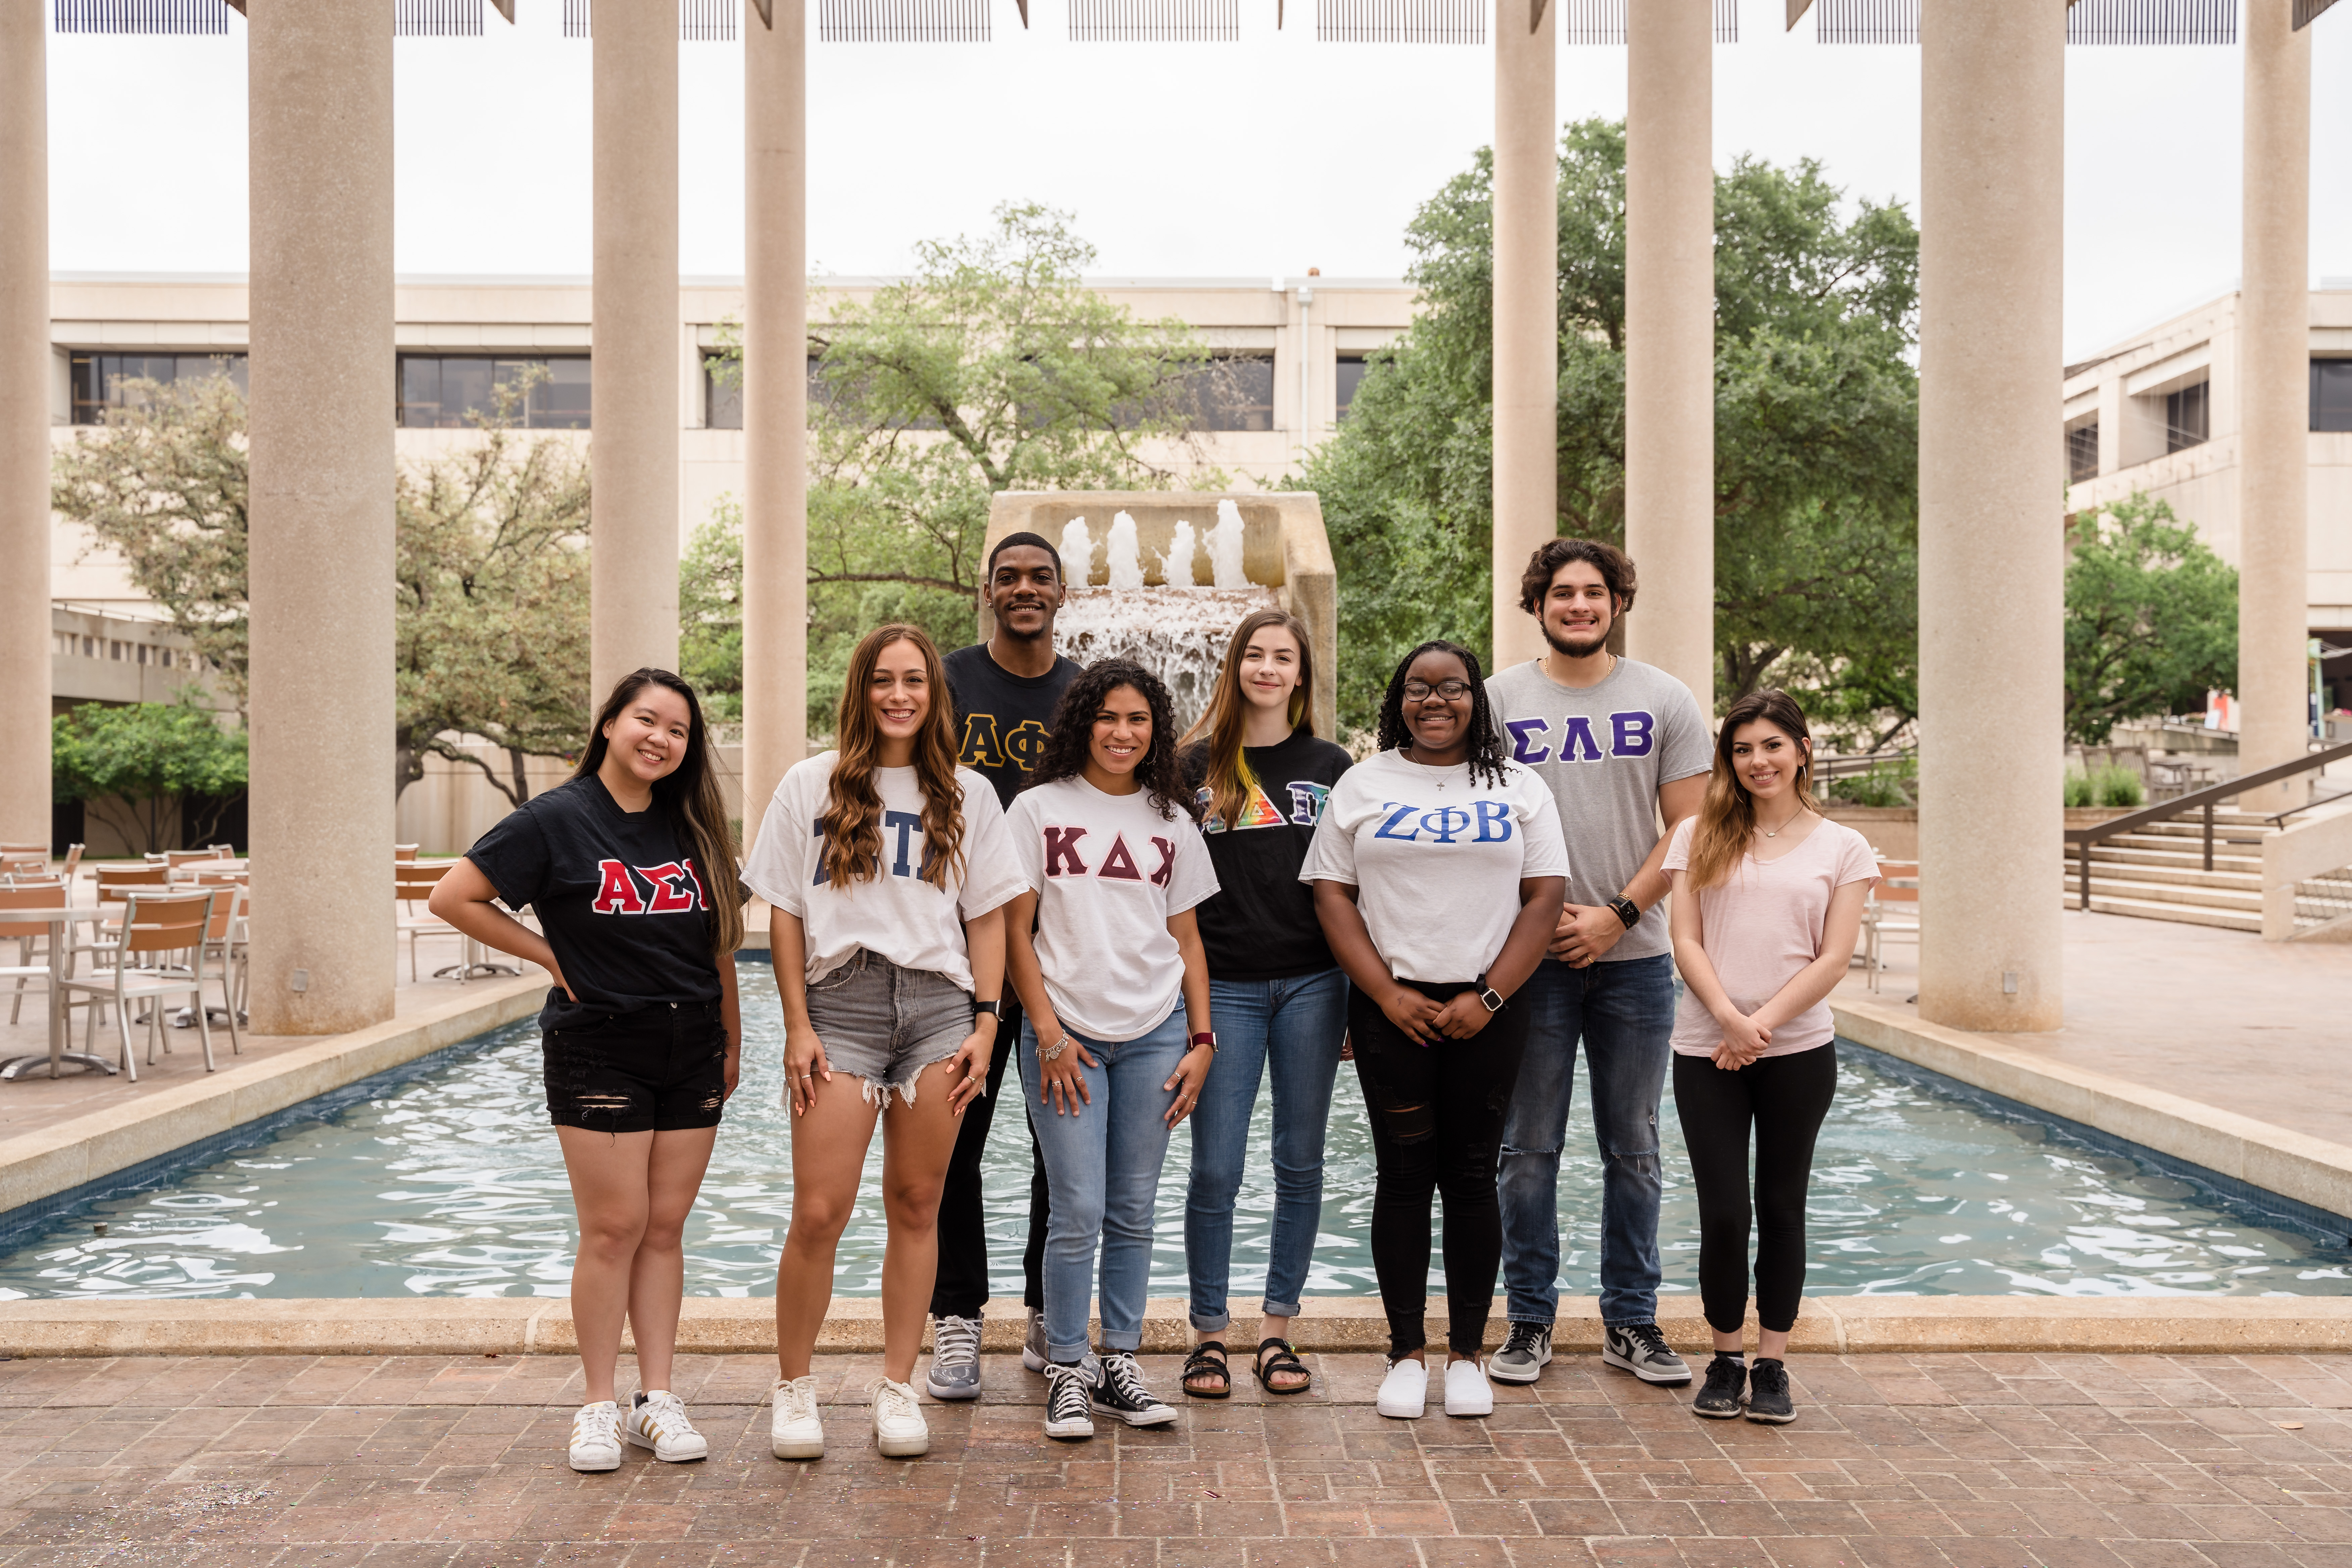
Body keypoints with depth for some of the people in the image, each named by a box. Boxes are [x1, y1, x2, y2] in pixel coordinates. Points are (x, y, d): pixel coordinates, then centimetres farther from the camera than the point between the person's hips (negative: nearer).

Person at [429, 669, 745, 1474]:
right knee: (615, 1227, -3)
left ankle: (656, 1398, 16)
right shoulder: (555, 820, -6)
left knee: (666, 1227, 7)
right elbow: (451, 898, -6)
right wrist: (549, 955, -5)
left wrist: (732, 1041, 15)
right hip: (598, 1049, -4)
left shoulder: (691, 826, 9)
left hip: (690, 1049, 4)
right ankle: (599, 1406, 10)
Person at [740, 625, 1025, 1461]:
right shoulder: (811, 786, 7)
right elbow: (786, 913, 5)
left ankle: (897, 1387, 18)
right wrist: (798, 1026, -2)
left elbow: (987, 915, 10)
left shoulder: (966, 794, 10)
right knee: (818, 1212, -5)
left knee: (916, 1205, 6)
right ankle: (794, 1387, 14)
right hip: (842, 1002, -1)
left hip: (939, 1006, 2)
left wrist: (985, 1023, 2)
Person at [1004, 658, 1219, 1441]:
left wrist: (1202, 1039, 5)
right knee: (1079, 1213, -4)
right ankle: (1066, 1370, 11)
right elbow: (1014, 930, 0)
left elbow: (1187, 937, 12)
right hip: (1066, 1032, -3)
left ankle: (1120, 1363, 20)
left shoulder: (1172, 821, 10)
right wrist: (1048, 1033, -7)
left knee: (1133, 1213, 8)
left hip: (1156, 1032, 3)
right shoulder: (1040, 810, 1)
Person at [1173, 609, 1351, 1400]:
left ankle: (1276, 1328, 20)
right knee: (1216, 1169, -1)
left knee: (1300, 1163, 7)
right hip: (1225, 986, -2)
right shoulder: (1197, 765, 3)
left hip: (1312, 984, 2)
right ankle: (1209, 1333, 15)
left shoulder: (1332, 766, 8)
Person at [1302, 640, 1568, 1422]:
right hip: (1392, 1009, 0)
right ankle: (1406, 1356, 13)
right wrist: (1388, 995, -8)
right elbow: (1332, 896, 2)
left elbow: (1545, 897, 2)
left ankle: (1467, 1356, 15)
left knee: (1472, 1176, 5)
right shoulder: (1362, 786, 7)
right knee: (1402, 1176, 3)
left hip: (1488, 1012, 0)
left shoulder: (1520, 789, 8)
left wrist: (1490, 998, -9)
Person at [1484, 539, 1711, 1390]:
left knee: (1633, 1151, 9)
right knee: (1528, 1148, 4)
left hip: (1634, 957, 1)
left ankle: (1631, 1322, 21)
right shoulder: (1498, 699, 3)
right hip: (1530, 957, -1)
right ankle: (1530, 1321, 16)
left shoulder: (1666, 702, 5)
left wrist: (1615, 915, -9)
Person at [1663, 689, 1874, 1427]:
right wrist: (1730, 1019, -15)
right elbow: (1687, 942, -1)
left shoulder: (1842, 847, 5)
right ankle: (1726, 1359, 17)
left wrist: (1763, 1023, -14)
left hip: (1799, 1052, 0)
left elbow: (1833, 959, -2)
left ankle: (1772, 1364, 20)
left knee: (1781, 1207, 8)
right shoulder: (1701, 836, 6)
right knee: (1723, 1212, -1)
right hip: (1708, 1051, 0)